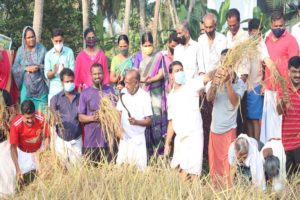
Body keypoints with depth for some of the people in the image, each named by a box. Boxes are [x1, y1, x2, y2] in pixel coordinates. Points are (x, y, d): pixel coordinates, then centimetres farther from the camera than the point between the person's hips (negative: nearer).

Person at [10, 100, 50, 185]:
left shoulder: (41, 119, -30)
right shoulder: (15, 124, -34)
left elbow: (47, 137, -13)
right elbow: (13, 147, -26)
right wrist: (17, 169, -32)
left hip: (39, 149, 1)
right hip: (23, 152, -1)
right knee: (25, 175, -3)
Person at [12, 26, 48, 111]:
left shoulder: (41, 49, -1)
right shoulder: (20, 50, 1)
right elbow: (14, 68, -1)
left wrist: (39, 67, -18)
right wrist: (26, 68, -14)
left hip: (40, 86, 0)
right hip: (26, 86, 1)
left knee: (42, 111, 0)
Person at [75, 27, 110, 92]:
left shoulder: (101, 54, 6)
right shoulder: (81, 56, 1)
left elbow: (106, 71, 8)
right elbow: (77, 74, 4)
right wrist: (79, 89, 2)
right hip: (86, 87, -1)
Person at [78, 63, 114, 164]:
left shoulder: (110, 91, 7)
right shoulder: (85, 93, 4)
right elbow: (81, 117, 3)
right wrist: (92, 118, -16)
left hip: (107, 139, 1)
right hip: (90, 141, -1)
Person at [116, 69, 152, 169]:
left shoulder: (145, 96, -9)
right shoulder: (123, 93, 4)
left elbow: (149, 121, -7)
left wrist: (136, 122, -24)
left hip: (138, 139, -4)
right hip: (124, 138, 4)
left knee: (139, 168, -5)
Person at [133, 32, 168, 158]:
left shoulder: (159, 56, 2)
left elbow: (161, 74, -4)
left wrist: (148, 80, -16)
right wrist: (141, 79, -15)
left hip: (156, 93, -3)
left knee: (156, 119, -8)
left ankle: (159, 151, -2)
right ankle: (148, 151, 6)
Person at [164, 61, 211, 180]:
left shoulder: (192, 85, -1)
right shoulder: (171, 96, 16)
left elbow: (207, 77, -20)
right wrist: (167, 143, 16)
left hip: (194, 136, -6)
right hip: (179, 138, 6)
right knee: (177, 172, 7)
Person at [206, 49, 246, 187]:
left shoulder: (239, 83, -2)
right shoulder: (214, 80, 5)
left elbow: (234, 102, -17)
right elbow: (209, 98, -12)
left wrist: (228, 82, -26)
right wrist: (215, 81, -30)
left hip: (229, 129, -3)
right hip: (214, 129, 3)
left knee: (228, 166, -2)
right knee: (214, 165, 10)